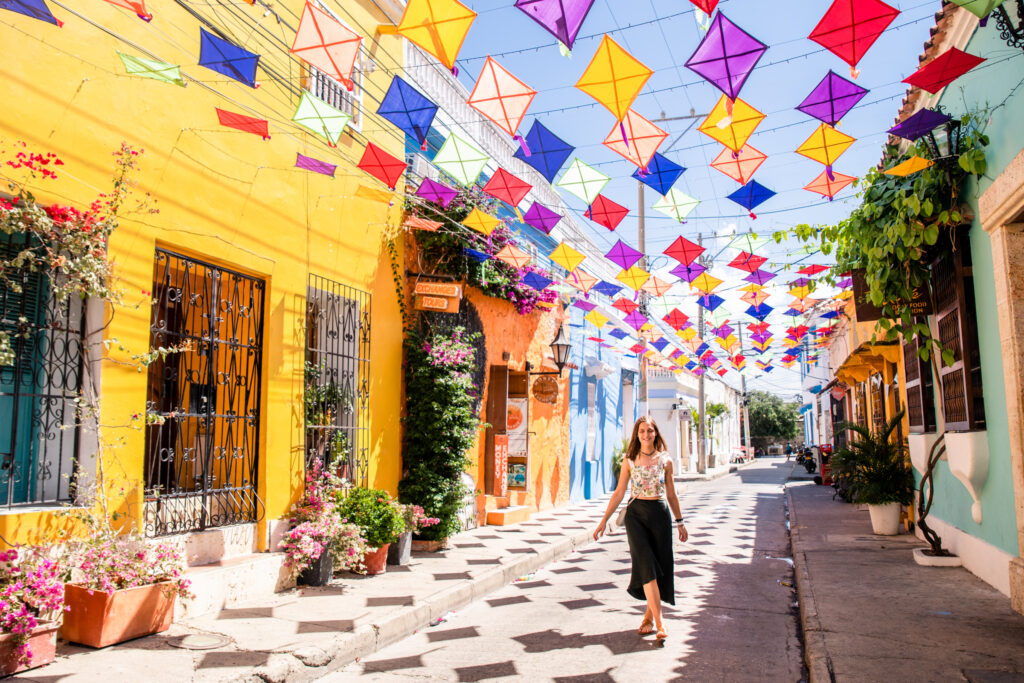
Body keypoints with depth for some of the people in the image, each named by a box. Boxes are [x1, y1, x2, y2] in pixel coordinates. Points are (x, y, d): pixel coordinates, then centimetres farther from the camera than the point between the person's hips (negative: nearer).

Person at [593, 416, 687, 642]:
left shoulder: (665, 460, 4)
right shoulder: (629, 460, 3)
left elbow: (671, 494, 12)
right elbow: (619, 493, 6)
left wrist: (679, 521, 15)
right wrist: (604, 520, 4)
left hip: (660, 514, 1)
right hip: (635, 513, -1)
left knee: (660, 566, 2)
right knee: (646, 565, -12)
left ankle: (649, 616, 18)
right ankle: (659, 623, -11)